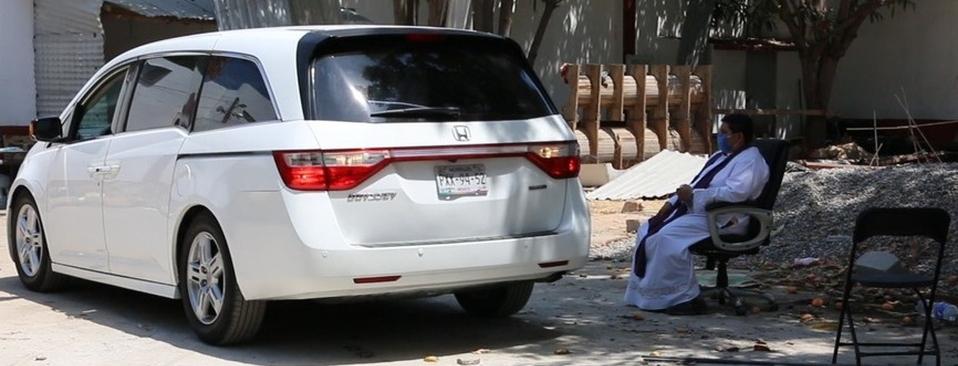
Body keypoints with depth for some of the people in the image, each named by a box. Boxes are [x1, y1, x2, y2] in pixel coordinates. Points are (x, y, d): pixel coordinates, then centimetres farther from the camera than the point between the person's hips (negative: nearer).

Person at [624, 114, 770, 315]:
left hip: (721, 220, -10)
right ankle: (644, 293, 0)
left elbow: (735, 193, -25)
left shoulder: (750, 161, -9)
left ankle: (686, 298, -23)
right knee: (647, 230, 1)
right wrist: (670, 204, 8)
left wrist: (694, 195, -21)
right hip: (695, 211, 10)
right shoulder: (720, 156, 22)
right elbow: (694, 185, 24)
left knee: (668, 236, -30)